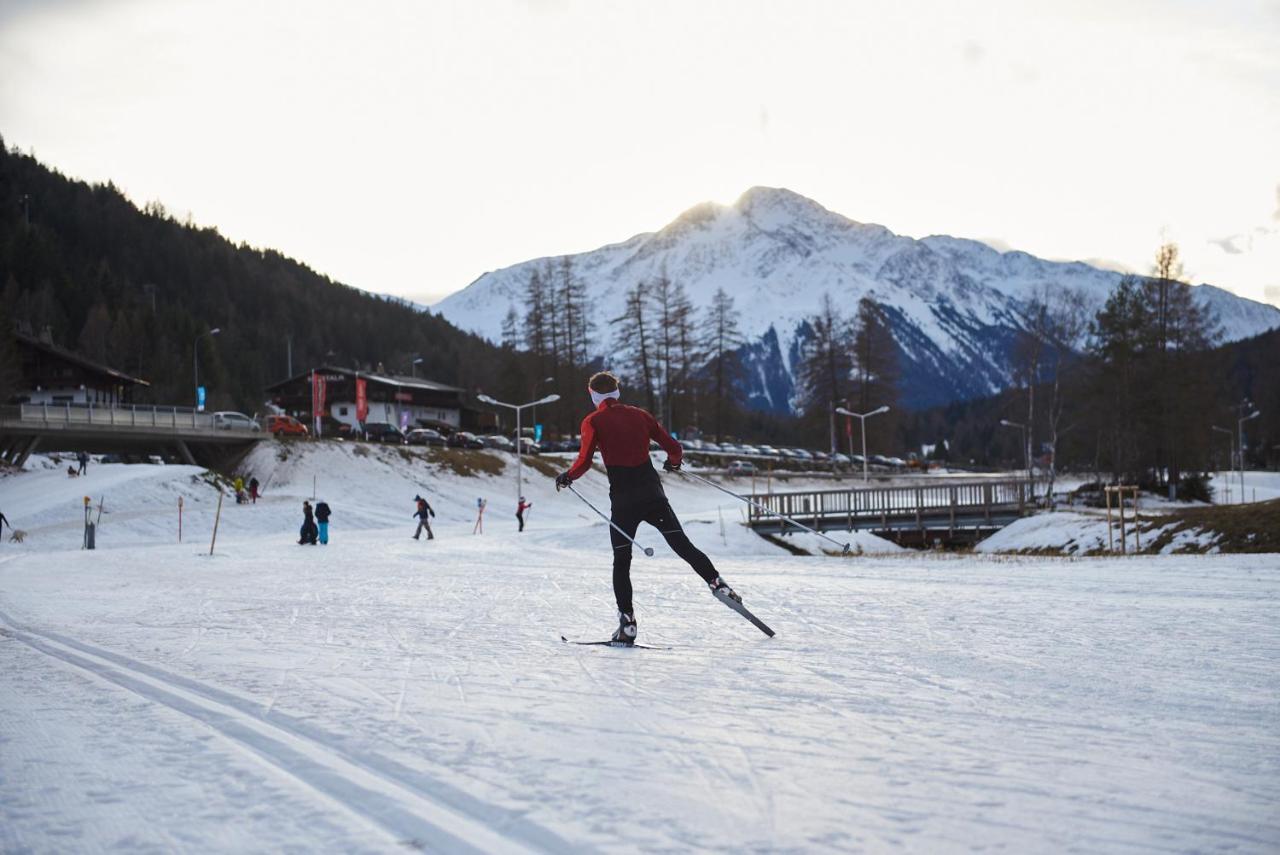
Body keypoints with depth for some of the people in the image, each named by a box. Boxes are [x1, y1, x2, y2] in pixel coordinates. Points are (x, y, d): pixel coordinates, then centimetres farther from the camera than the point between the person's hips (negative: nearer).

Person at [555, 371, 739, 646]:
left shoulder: (593, 421, 0)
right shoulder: (639, 415, 9)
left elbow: (584, 461, -12)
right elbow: (674, 448, 9)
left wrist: (567, 477, 7)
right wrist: (674, 462, 31)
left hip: (623, 501, -2)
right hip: (653, 495, 2)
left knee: (621, 562, 8)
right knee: (684, 546, 8)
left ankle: (627, 624, 1)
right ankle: (717, 584, -11)